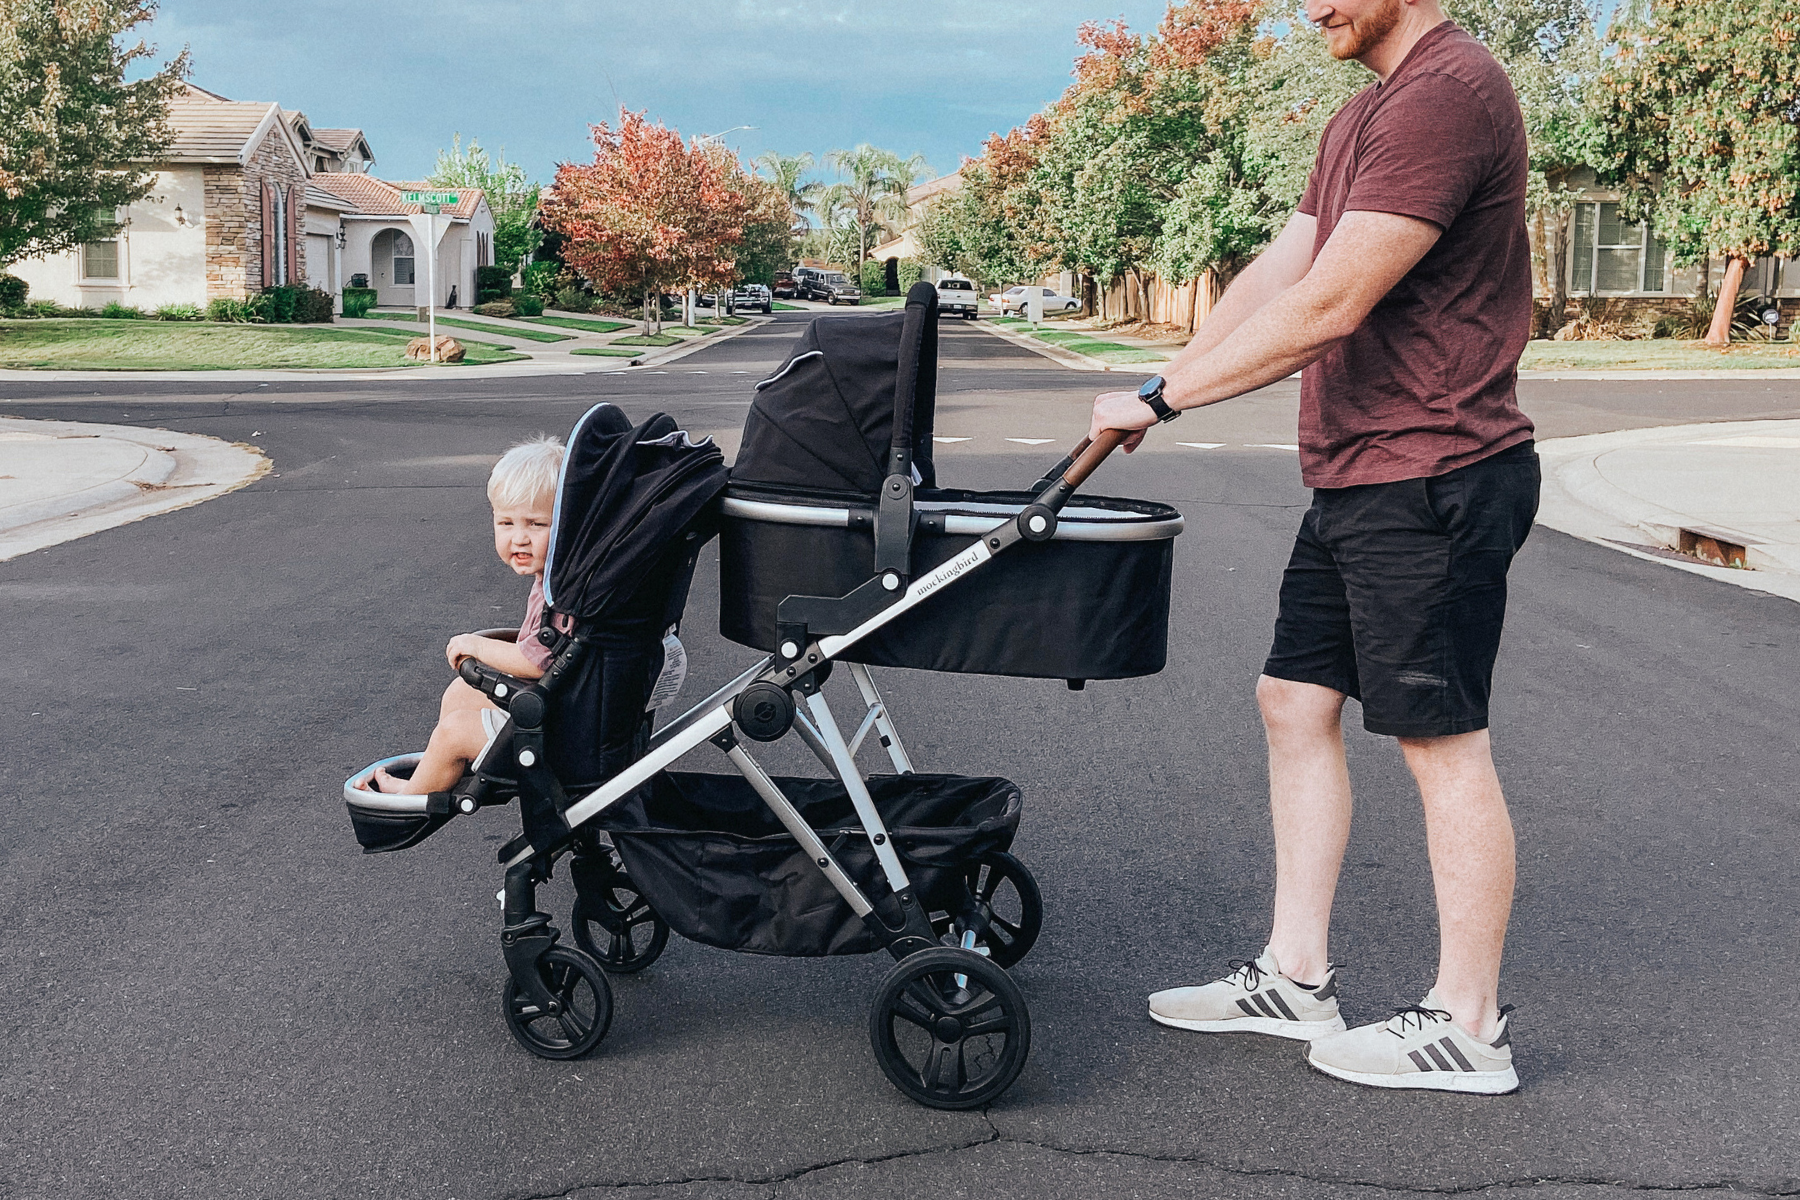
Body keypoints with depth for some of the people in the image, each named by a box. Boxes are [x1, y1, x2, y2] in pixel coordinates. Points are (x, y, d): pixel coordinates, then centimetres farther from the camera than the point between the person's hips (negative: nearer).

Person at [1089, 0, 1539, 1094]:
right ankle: (1297, 980, 22)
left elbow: (1326, 305, -22)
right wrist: (1160, 390, 5)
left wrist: (1162, 398, -16)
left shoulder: (1449, 91, -16)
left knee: (1443, 739, -2)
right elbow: (1275, 276, 14)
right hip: (1360, 476, 10)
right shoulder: (1365, 117, 18)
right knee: (1296, 700, 12)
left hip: (1431, 479, -10)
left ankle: (1468, 1027, 12)